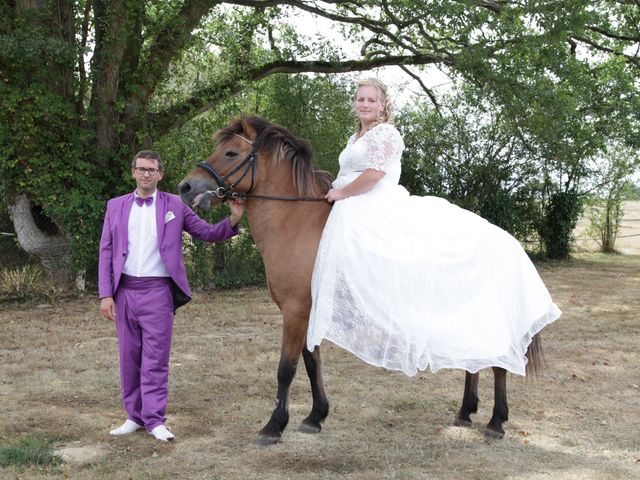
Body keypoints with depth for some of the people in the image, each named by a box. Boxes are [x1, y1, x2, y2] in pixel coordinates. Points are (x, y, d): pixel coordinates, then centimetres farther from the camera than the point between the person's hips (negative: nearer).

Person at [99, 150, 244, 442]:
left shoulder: (174, 205, 5)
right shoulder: (116, 206, 10)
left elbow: (206, 233, 5)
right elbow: (106, 251, 7)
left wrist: (232, 220, -14)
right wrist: (105, 294, -1)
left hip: (158, 290, -2)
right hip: (124, 290, 3)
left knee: (155, 358, -2)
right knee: (129, 356, 9)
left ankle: (154, 420, 4)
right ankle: (135, 415, 20)